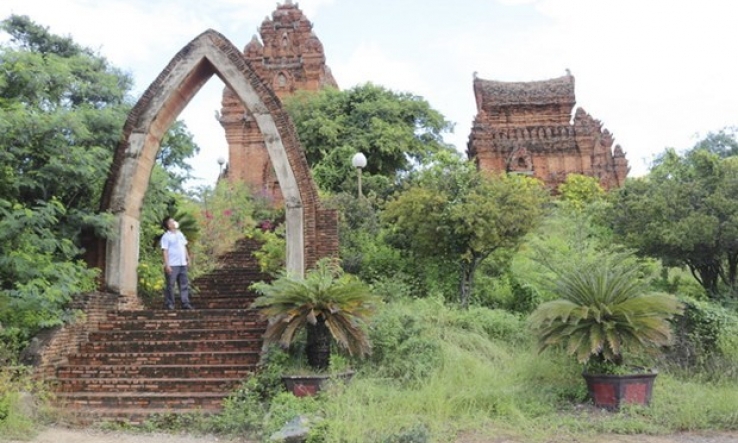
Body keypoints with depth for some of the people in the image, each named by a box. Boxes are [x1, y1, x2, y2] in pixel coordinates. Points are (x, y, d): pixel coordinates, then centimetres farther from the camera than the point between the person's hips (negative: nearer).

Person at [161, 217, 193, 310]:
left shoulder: (180, 234, 15)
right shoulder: (166, 236, -6)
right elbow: (165, 251, -11)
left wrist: (187, 258, 17)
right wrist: (167, 265, -18)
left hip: (182, 264, 7)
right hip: (172, 265, -7)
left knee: (184, 284, 6)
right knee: (170, 285, -1)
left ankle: (185, 303, 9)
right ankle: (169, 304, 6)